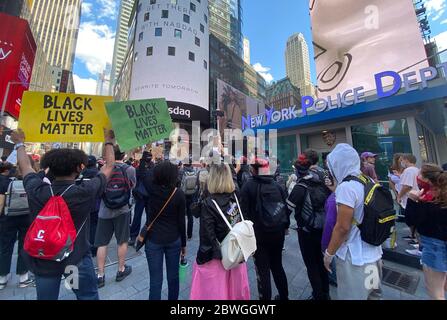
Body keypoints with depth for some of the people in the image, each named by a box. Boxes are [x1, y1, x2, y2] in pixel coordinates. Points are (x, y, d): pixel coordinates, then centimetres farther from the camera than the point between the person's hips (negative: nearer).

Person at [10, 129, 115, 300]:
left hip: (43, 260, 3)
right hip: (77, 259, -3)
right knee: (88, 296, 19)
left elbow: (25, 166, 5)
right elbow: (109, 166, -10)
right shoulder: (85, 192, -24)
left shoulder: (37, 191, -17)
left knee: (46, 297, 26)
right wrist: (109, 142, 5)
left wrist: (20, 143, 22)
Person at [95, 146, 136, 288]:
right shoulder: (130, 169, -12)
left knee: (102, 244, 14)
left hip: (104, 211, 1)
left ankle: (100, 276, 25)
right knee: (122, 242, 15)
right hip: (122, 211, -1)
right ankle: (121, 270, 30)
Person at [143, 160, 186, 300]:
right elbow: (181, 221, -7)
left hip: (153, 239, 0)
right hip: (174, 240, 0)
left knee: (155, 279, 11)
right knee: (173, 276, 19)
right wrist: (183, 243, 5)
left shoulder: (150, 188, -13)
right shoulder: (179, 194, -14)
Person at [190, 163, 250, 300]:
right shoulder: (236, 197, -9)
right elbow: (243, 223, 1)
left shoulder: (209, 202, -23)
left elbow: (207, 234, -18)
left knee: (213, 291, 20)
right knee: (234, 286, 27)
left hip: (216, 256, -4)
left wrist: (202, 256, -8)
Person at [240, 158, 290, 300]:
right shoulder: (277, 185, -2)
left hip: (259, 234, -5)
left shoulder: (248, 186, -13)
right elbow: (287, 207, 2)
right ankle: (284, 296, 43)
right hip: (278, 232, 5)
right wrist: (284, 226, 15)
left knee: (263, 270, 11)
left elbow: (245, 211, -14)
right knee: (277, 265, 25)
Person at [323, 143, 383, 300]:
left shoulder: (346, 186, -24)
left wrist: (329, 253, -11)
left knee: (353, 295, 12)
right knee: (369, 293, 25)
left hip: (354, 257, -8)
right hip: (373, 252, 8)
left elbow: (342, 228, -23)